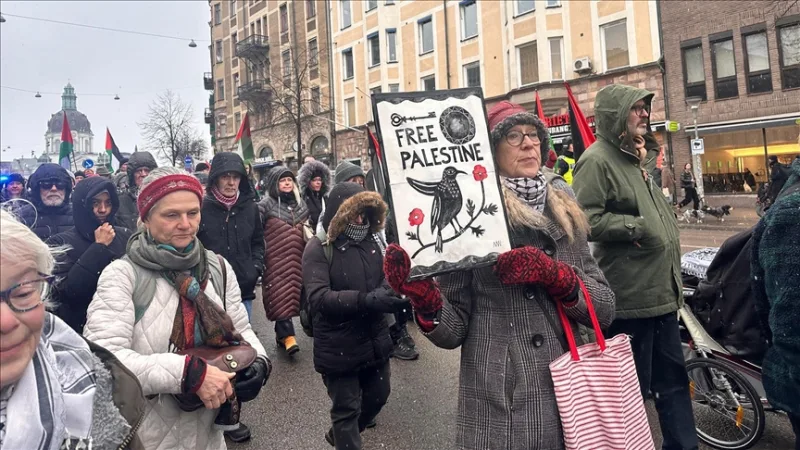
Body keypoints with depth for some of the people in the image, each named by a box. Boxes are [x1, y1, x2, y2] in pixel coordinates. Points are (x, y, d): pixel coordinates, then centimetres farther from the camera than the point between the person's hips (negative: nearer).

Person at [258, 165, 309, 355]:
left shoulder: (300, 203, 13)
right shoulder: (266, 204, -3)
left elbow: (307, 229, 23)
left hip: (296, 258, 5)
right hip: (276, 259, -5)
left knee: (292, 294, 8)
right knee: (281, 295, -9)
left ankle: (281, 332, 22)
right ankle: (287, 335, -6)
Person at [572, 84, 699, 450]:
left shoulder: (638, 158, 18)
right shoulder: (597, 160, -13)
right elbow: (585, 220, -26)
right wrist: (637, 227, -18)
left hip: (660, 294, 10)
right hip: (630, 299, -9)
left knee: (672, 381, 19)